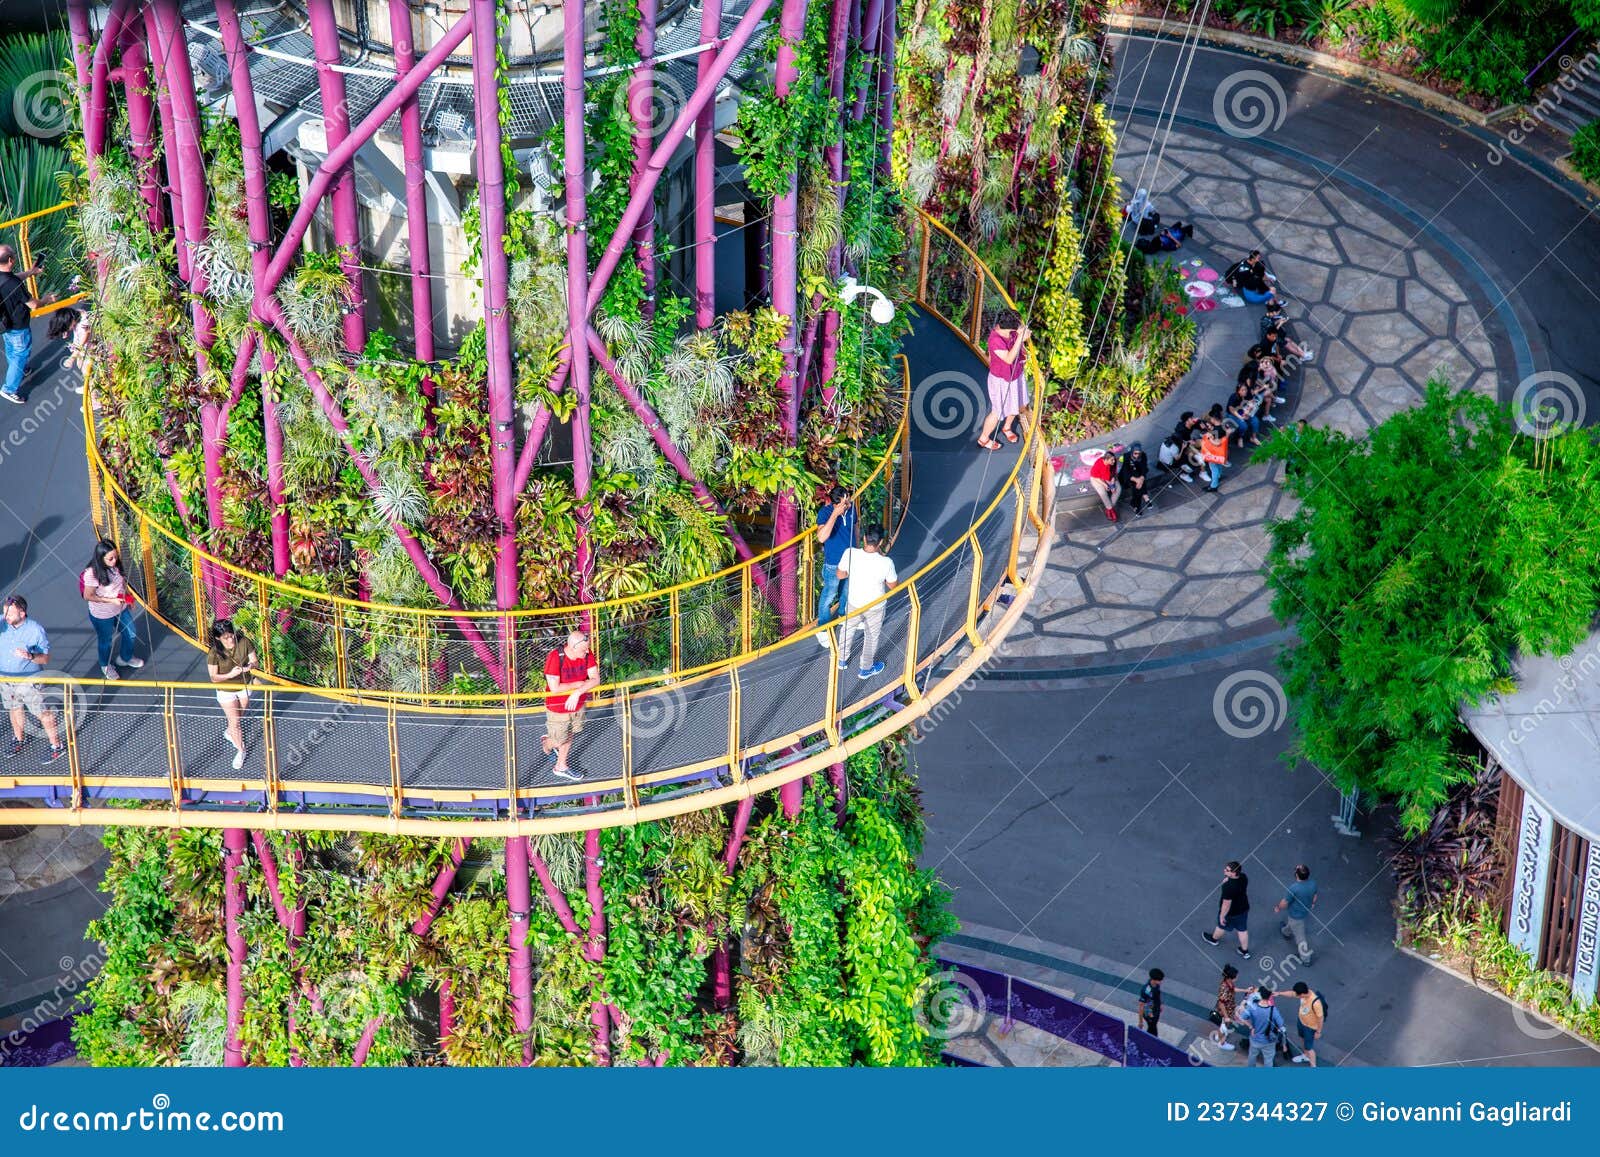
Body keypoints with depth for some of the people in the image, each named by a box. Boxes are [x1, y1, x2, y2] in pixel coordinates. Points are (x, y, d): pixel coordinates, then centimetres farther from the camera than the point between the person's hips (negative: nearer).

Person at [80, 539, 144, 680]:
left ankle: (127, 658, 54)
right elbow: (88, 596, -25)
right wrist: (111, 600, -28)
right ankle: (105, 666, 50)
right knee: (106, 641, 20)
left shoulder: (116, 564, -16)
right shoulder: (92, 573, -35)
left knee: (130, 634, 24)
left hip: (121, 609, 6)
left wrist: (128, 597, 8)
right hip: (102, 615, -6)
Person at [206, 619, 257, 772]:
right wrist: (230, 674, -36)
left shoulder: (244, 643, -21)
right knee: (235, 722, 2)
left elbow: (254, 661, -9)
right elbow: (214, 677, -20)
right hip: (226, 691, -3)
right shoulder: (214, 653, -27)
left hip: (244, 688, 3)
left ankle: (230, 733, 57)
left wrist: (251, 666, -33)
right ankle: (240, 750, 24)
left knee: (239, 718, 25)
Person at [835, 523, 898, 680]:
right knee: (872, 637, 25)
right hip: (875, 607, -2)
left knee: (848, 630, 31)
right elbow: (893, 586, -13)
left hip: (853, 604, 2)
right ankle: (866, 668, 45)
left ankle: (842, 660, 51)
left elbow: (840, 575, -10)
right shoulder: (886, 563, -32)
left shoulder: (850, 554, -27)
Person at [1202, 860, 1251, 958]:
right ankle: (1245, 951, 43)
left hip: (1231, 912, -5)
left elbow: (1226, 904, -29)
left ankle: (1214, 939, 57)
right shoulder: (1243, 877, -19)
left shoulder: (1228, 887, -41)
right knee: (1243, 930, 25)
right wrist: (1227, 880, -11)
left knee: (1222, 926, 26)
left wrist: (1222, 916, -13)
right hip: (1244, 908, 5)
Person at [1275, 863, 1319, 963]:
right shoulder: (1312, 883, -23)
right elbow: (1314, 895, -1)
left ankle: (1306, 959, 38)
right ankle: (1286, 932, 66)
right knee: (1289, 921, 37)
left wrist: (1278, 908, -3)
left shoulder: (1293, 888, -42)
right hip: (1307, 912, 7)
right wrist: (1313, 903, 22)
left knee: (1300, 937, 17)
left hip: (1297, 916, -7)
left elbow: (1284, 903, -25)